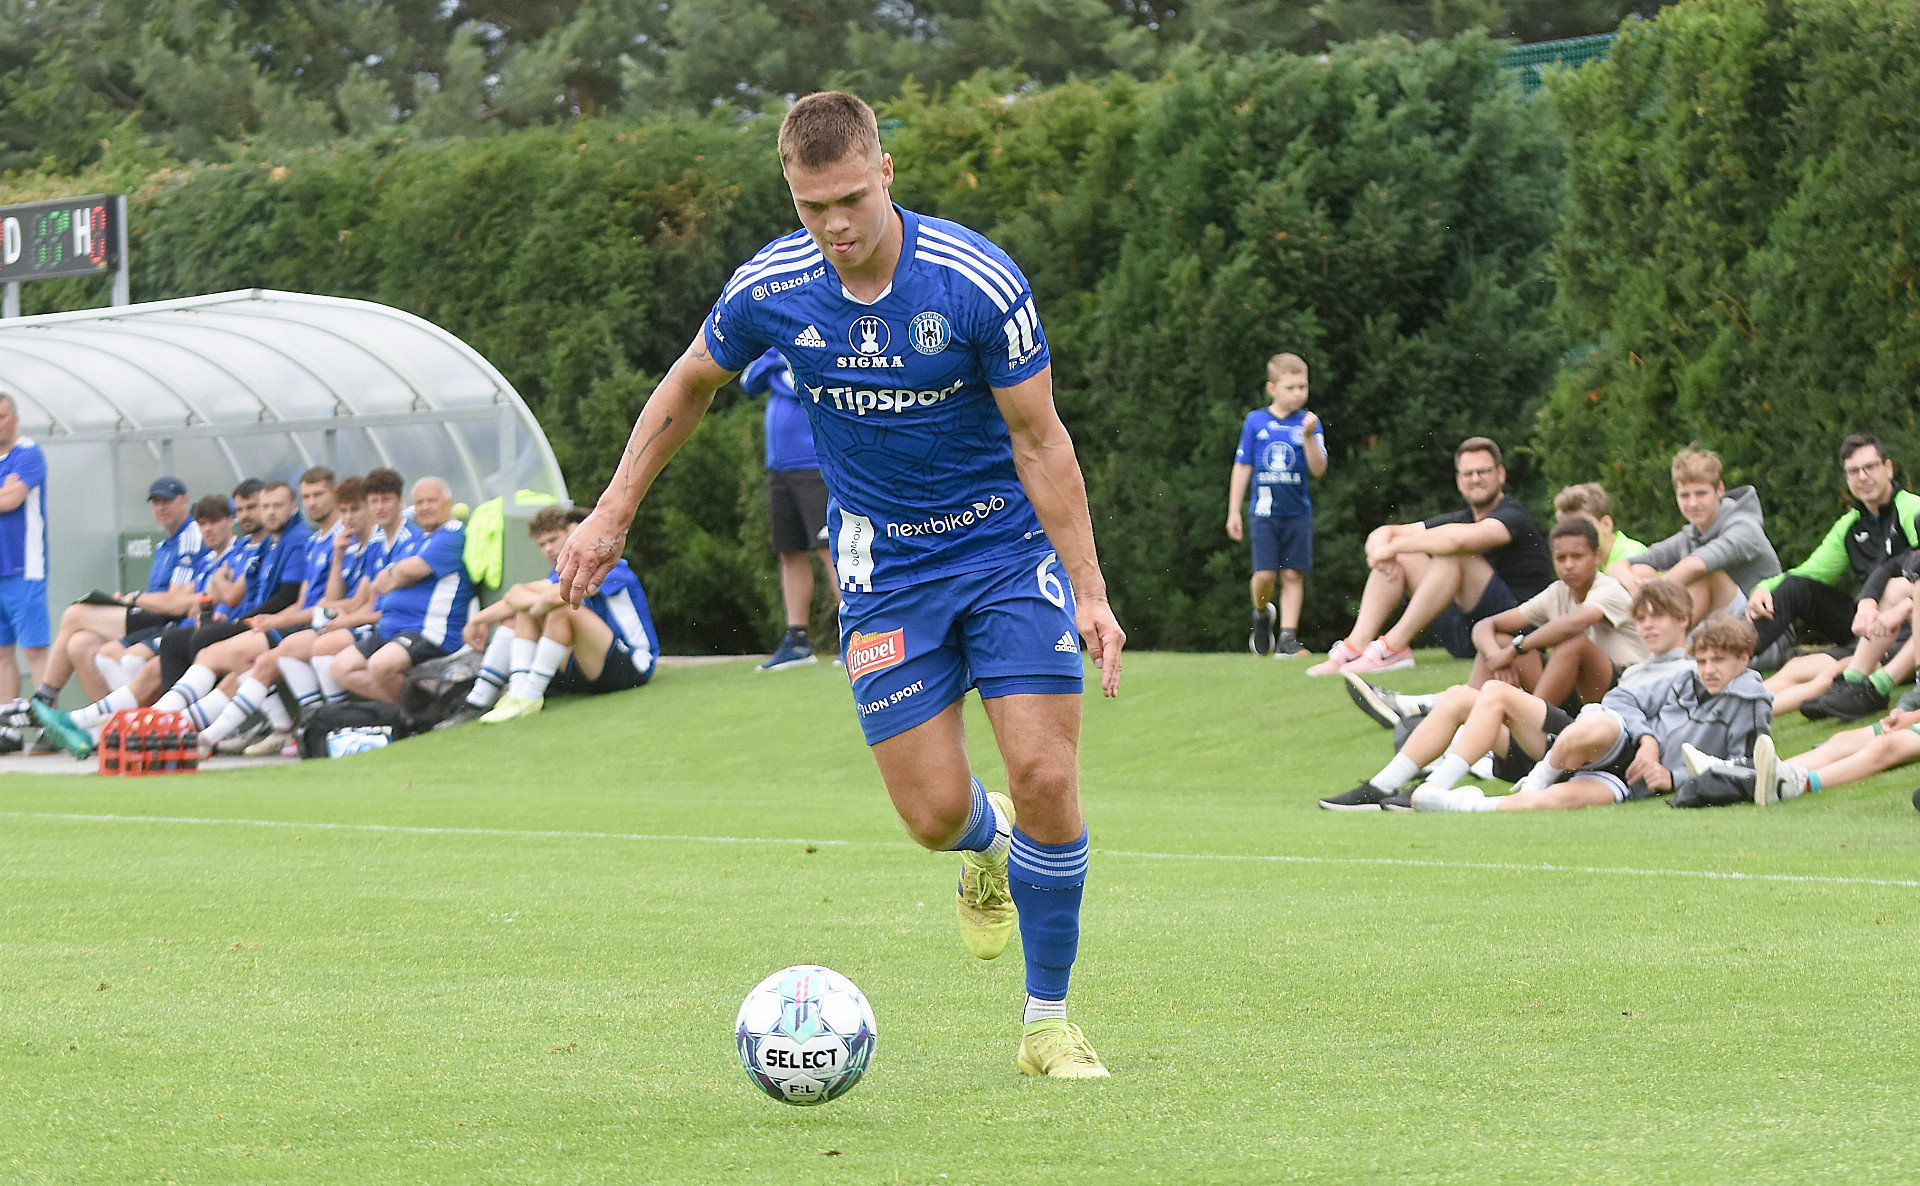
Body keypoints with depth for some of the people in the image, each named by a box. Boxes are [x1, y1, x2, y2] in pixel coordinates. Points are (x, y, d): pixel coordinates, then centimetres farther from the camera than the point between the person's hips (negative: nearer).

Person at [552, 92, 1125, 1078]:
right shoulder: (768, 289, -11)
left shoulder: (977, 281, -20)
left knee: (1046, 778, -14)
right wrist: (611, 516, 9)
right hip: (882, 564, 2)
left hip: (1008, 544, -2)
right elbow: (688, 385, 9)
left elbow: (1039, 439, -12)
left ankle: (1049, 1023, 2)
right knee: (935, 813, -6)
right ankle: (989, 844, 34)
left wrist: (1090, 590, -16)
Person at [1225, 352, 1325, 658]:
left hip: (1297, 512, 1)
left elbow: (1318, 469, -6)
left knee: (1292, 574, -2)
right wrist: (1234, 512, 7)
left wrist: (1309, 437, -21)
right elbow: (1242, 467, 7)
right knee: (1265, 574, -9)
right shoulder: (1255, 421, 2)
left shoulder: (1308, 423, 2)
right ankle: (1261, 614, 21)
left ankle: (1288, 637, 3)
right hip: (1265, 511, -1)